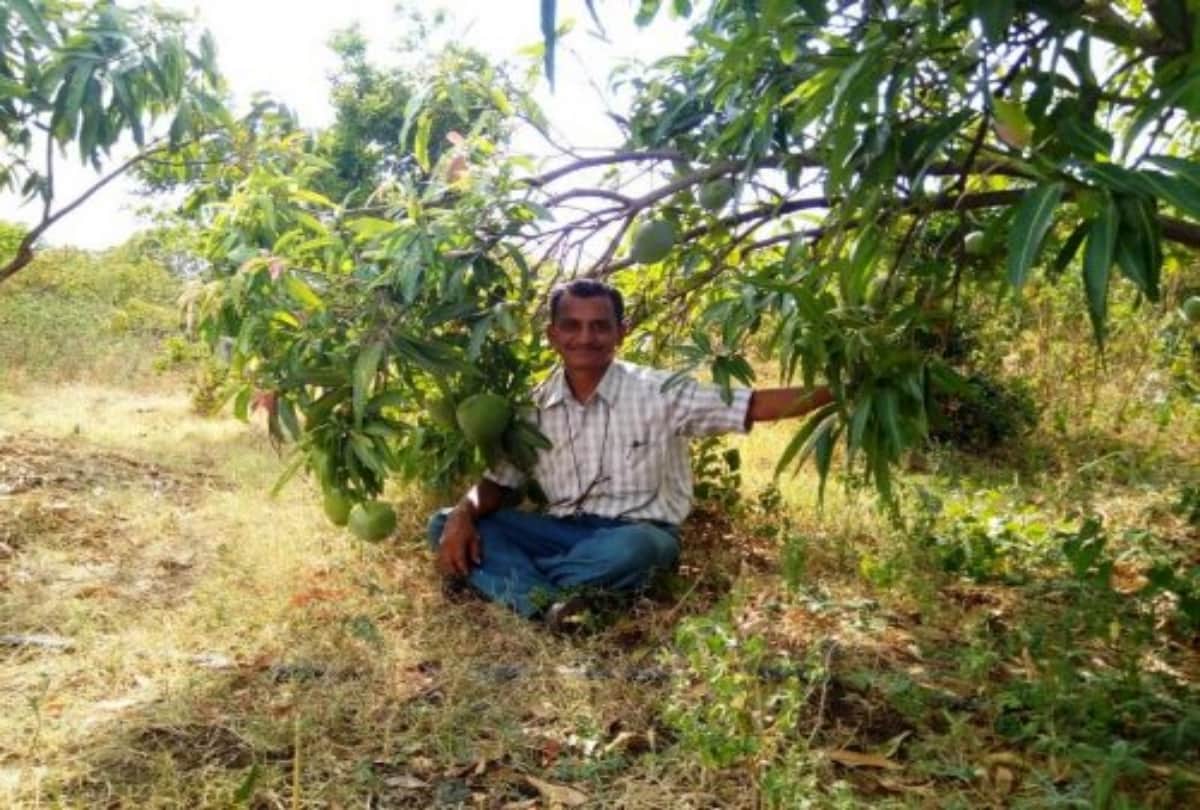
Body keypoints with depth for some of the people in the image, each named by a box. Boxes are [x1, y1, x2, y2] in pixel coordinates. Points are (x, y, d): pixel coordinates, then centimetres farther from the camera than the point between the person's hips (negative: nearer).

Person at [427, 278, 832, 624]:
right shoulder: (535, 406, 3)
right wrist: (463, 515, -14)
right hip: (565, 534, 4)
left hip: (637, 536, -3)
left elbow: (754, 405, -9)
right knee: (446, 525, -14)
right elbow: (498, 481, 7)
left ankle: (515, 576, -20)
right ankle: (548, 604, -35)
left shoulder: (658, 392, -7)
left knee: (634, 549, -41)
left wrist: (832, 392, -20)